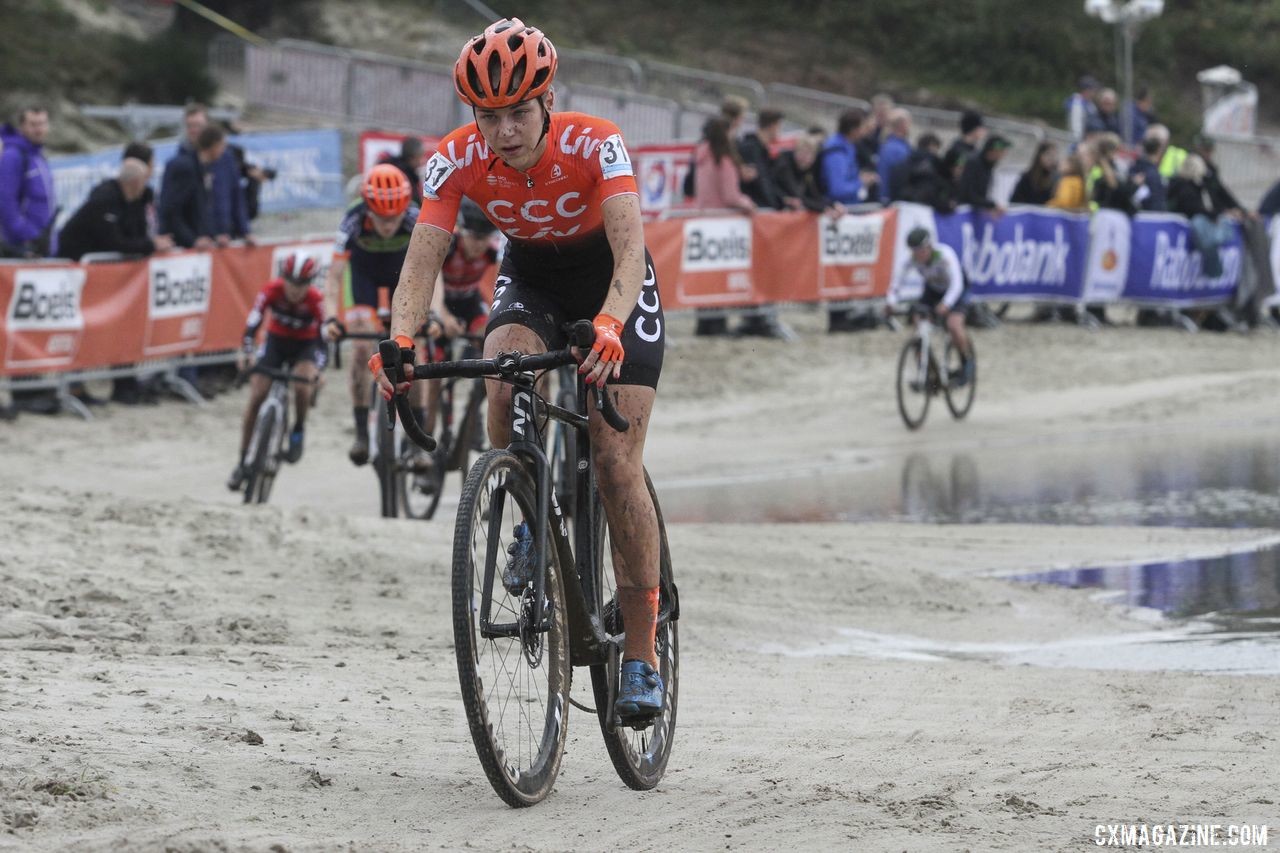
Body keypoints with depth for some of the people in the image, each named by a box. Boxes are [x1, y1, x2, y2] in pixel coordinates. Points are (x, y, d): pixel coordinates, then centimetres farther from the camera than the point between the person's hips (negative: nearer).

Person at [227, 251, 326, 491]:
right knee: (256, 397, -10)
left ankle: (298, 430, -4)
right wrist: (246, 351, -43)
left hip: (305, 345, -2)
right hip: (276, 341, 2)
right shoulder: (272, 290, -24)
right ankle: (243, 462, 0)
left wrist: (318, 368, -38)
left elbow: (323, 334, -25)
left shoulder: (316, 300, -26)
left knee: (302, 383, -33)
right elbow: (254, 320, -28)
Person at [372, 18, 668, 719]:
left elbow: (629, 248, -42)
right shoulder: (458, 161, -23)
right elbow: (423, 259, -29)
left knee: (617, 465, -13)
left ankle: (642, 659, -5)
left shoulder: (594, 145, -31)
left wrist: (609, 325, -61)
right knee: (504, 380, -32)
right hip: (530, 277, 3)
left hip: (613, 283, -3)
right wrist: (401, 338, -48)